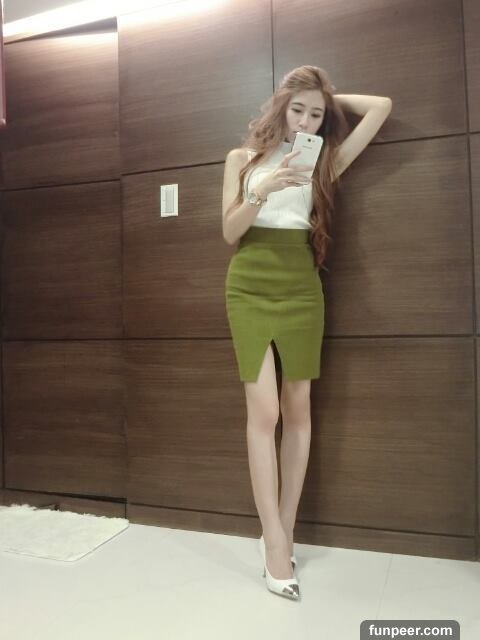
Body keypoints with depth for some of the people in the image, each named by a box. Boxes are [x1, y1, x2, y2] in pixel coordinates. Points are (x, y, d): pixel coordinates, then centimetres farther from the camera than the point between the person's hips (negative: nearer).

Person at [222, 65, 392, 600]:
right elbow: (230, 232, 1)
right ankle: (275, 543, 1)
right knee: (264, 412, -9)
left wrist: (332, 99, 19)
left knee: (297, 409, 3)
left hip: (301, 286, 2)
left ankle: (282, 535, 16)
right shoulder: (243, 158, 9)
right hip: (250, 286, -2)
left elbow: (381, 107, 13)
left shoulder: (323, 162, 11)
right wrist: (263, 190, -13)